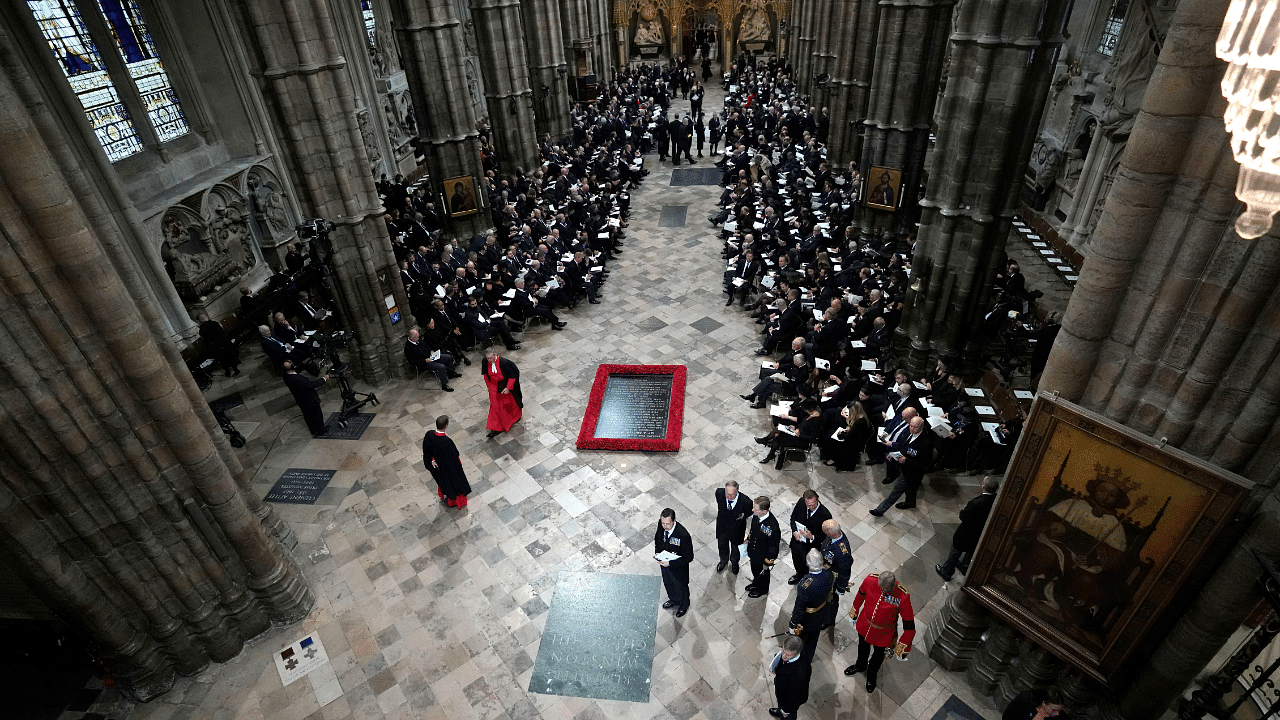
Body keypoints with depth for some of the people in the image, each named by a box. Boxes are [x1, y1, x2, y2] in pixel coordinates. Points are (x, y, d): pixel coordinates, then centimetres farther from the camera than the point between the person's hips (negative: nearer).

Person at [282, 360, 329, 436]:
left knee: (308, 416, 25)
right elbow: (312, 384, -27)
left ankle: (313, 432, 42)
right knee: (317, 415, 14)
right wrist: (324, 379, -16)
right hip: (310, 401, -8)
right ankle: (321, 432, 32)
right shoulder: (297, 379, -35)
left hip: (302, 403, 8)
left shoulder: (286, 378, -9)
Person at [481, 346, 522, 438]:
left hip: (505, 385, -3)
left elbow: (512, 376, -21)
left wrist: (508, 388, -21)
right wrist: (488, 385, 5)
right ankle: (496, 428, 13)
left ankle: (516, 415, 52)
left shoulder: (504, 362, -32)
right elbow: (486, 374, 3)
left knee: (510, 401, 21)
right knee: (495, 406, 5)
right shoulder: (485, 362, -18)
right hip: (494, 386, 3)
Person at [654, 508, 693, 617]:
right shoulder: (661, 524, -22)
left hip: (678, 568, -5)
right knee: (668, 583, 32)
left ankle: (684, 605, 57)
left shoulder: (683, 535, -40)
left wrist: (670, 563, -31)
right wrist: (657, 553, -13)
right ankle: (673, 600, 63)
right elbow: (657, 537, 2)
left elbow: (689, 557, -28)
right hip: (665, 563, 5)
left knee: (681, 587, 24)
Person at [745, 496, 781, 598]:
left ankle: (762, 589, 53)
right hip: (753, 551, 6)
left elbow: (773, 547, -26)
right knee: (754, 569, 32)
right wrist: (748, 539, 15)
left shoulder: (772, 527, -41)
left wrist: (768, 562, -16)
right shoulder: (756, 516, -21)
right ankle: (756, 583, 61)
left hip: (763, 556, -6)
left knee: (762, 573, 24)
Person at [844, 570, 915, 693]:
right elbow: (861, 594, -5)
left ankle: (871, 676, 59)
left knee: (878, 655, 27)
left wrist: (903, 647, -14)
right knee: (863, 647, 31)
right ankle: (860, 666, 64)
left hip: (883, 635, -2)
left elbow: (909, 624, -22)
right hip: (864, 626, 2)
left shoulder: (903, 597, -36)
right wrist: (854, 611, 11)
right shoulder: (870, 579, -29)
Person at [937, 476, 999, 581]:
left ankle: (946, 572, 34)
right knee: (971, 551, 32)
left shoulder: (976, 503, -39)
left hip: (967, 535, -6)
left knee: (955, 553, 17)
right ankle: (965, 567, 55)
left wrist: (964, 509, -7)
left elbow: (963, 517, -26)